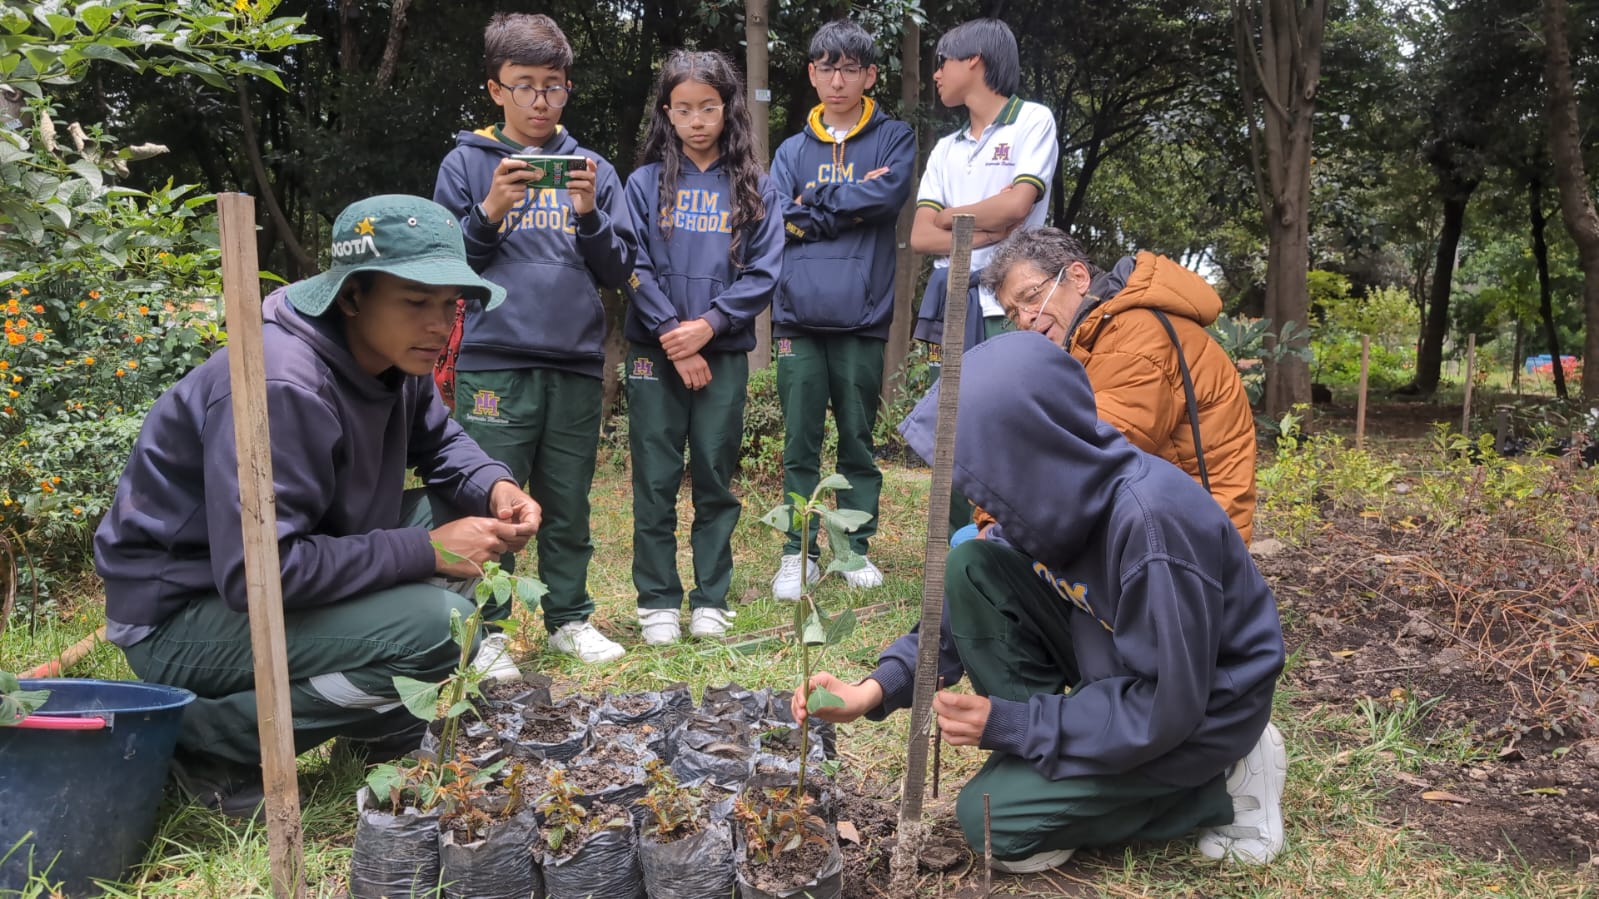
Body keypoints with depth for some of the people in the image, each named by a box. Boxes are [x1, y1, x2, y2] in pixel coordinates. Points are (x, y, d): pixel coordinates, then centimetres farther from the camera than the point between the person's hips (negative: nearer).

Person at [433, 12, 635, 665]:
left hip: (577, 366, 3)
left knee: (569, 506, 11)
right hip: (493, 362, -2)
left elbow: (617, 270, 9)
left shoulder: (592, 169, 13)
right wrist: (489, 211, -12)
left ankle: (569, 619, 25)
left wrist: (589, 214, -8)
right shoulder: (466, 163, 6)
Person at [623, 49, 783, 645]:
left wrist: (709, 324, -13)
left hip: (724, 352, 0)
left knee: (716, 478, 6)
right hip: (656, 351, 0)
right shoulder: (646, 183, 4)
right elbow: (634, 268, -3)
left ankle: (711, 599, 16)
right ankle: (658, 601, 12)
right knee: (656, 480, 2)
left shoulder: (754, 187, 6)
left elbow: (764, 272, -1)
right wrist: (675, 337, -11)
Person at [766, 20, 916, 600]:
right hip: (798, 318, 2)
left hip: (862, 318, -2)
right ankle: (799, 553, 12)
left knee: (859, 440, 7)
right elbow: (776, 217, 0)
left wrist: (815, 203, -2)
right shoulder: (792, 150, 15)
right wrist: (850, 201, -5)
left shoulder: (894, 139, 9)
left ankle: (857, 548, 17)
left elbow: (886, 195, -11)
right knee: (800, 444, 4)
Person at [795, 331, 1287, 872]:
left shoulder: (1152, 521, -34)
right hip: (1118, 673, 7)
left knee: (991, 817, -12)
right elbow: (966, 608, -1)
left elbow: (1166, 708, -27)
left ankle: (1218, 783, 1)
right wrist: (877, 689, -14)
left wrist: (1010, 724, -22)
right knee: (972, 570, -11)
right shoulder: (1053, 490, -11)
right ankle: (1045, 763, -1)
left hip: (1200, 709, -7)